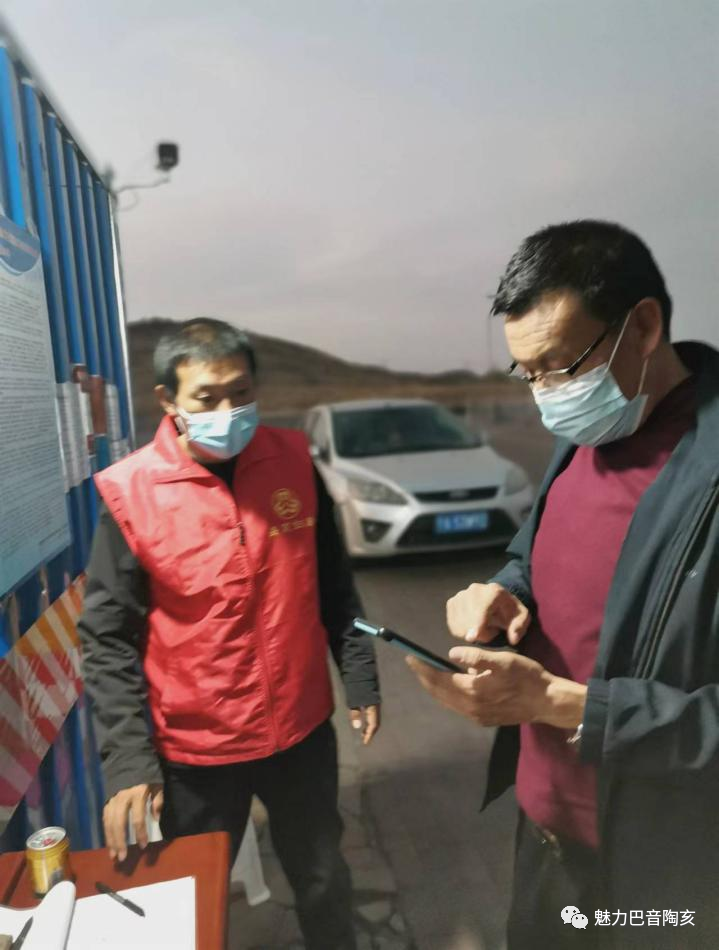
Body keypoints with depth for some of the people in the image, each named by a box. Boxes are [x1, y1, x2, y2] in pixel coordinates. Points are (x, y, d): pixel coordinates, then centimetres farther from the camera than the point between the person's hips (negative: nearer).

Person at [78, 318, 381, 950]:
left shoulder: (293, 461, -6)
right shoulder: (131, 493, -15)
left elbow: (334, 585, 2)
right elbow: (108, 639, -10)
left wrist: (359, 677, 4)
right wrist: (128, 758, -14)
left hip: (301, 728, 3)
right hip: (194, 746, -2)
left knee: (323, 879, 24)